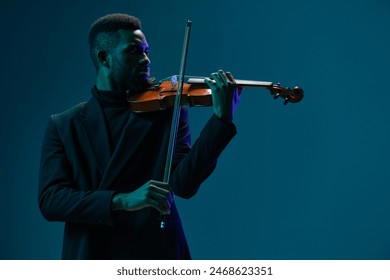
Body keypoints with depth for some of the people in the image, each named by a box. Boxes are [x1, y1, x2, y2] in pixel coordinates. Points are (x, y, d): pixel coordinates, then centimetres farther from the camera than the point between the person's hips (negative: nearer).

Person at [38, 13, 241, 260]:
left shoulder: (168, 111, 2)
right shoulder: (62, 126, 4)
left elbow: (184, 185, -10)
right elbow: (49, 201, -8)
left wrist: (222, 118, -20)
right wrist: (123, 200, -22)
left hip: (157, 253, 0)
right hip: (89, 254, 0)